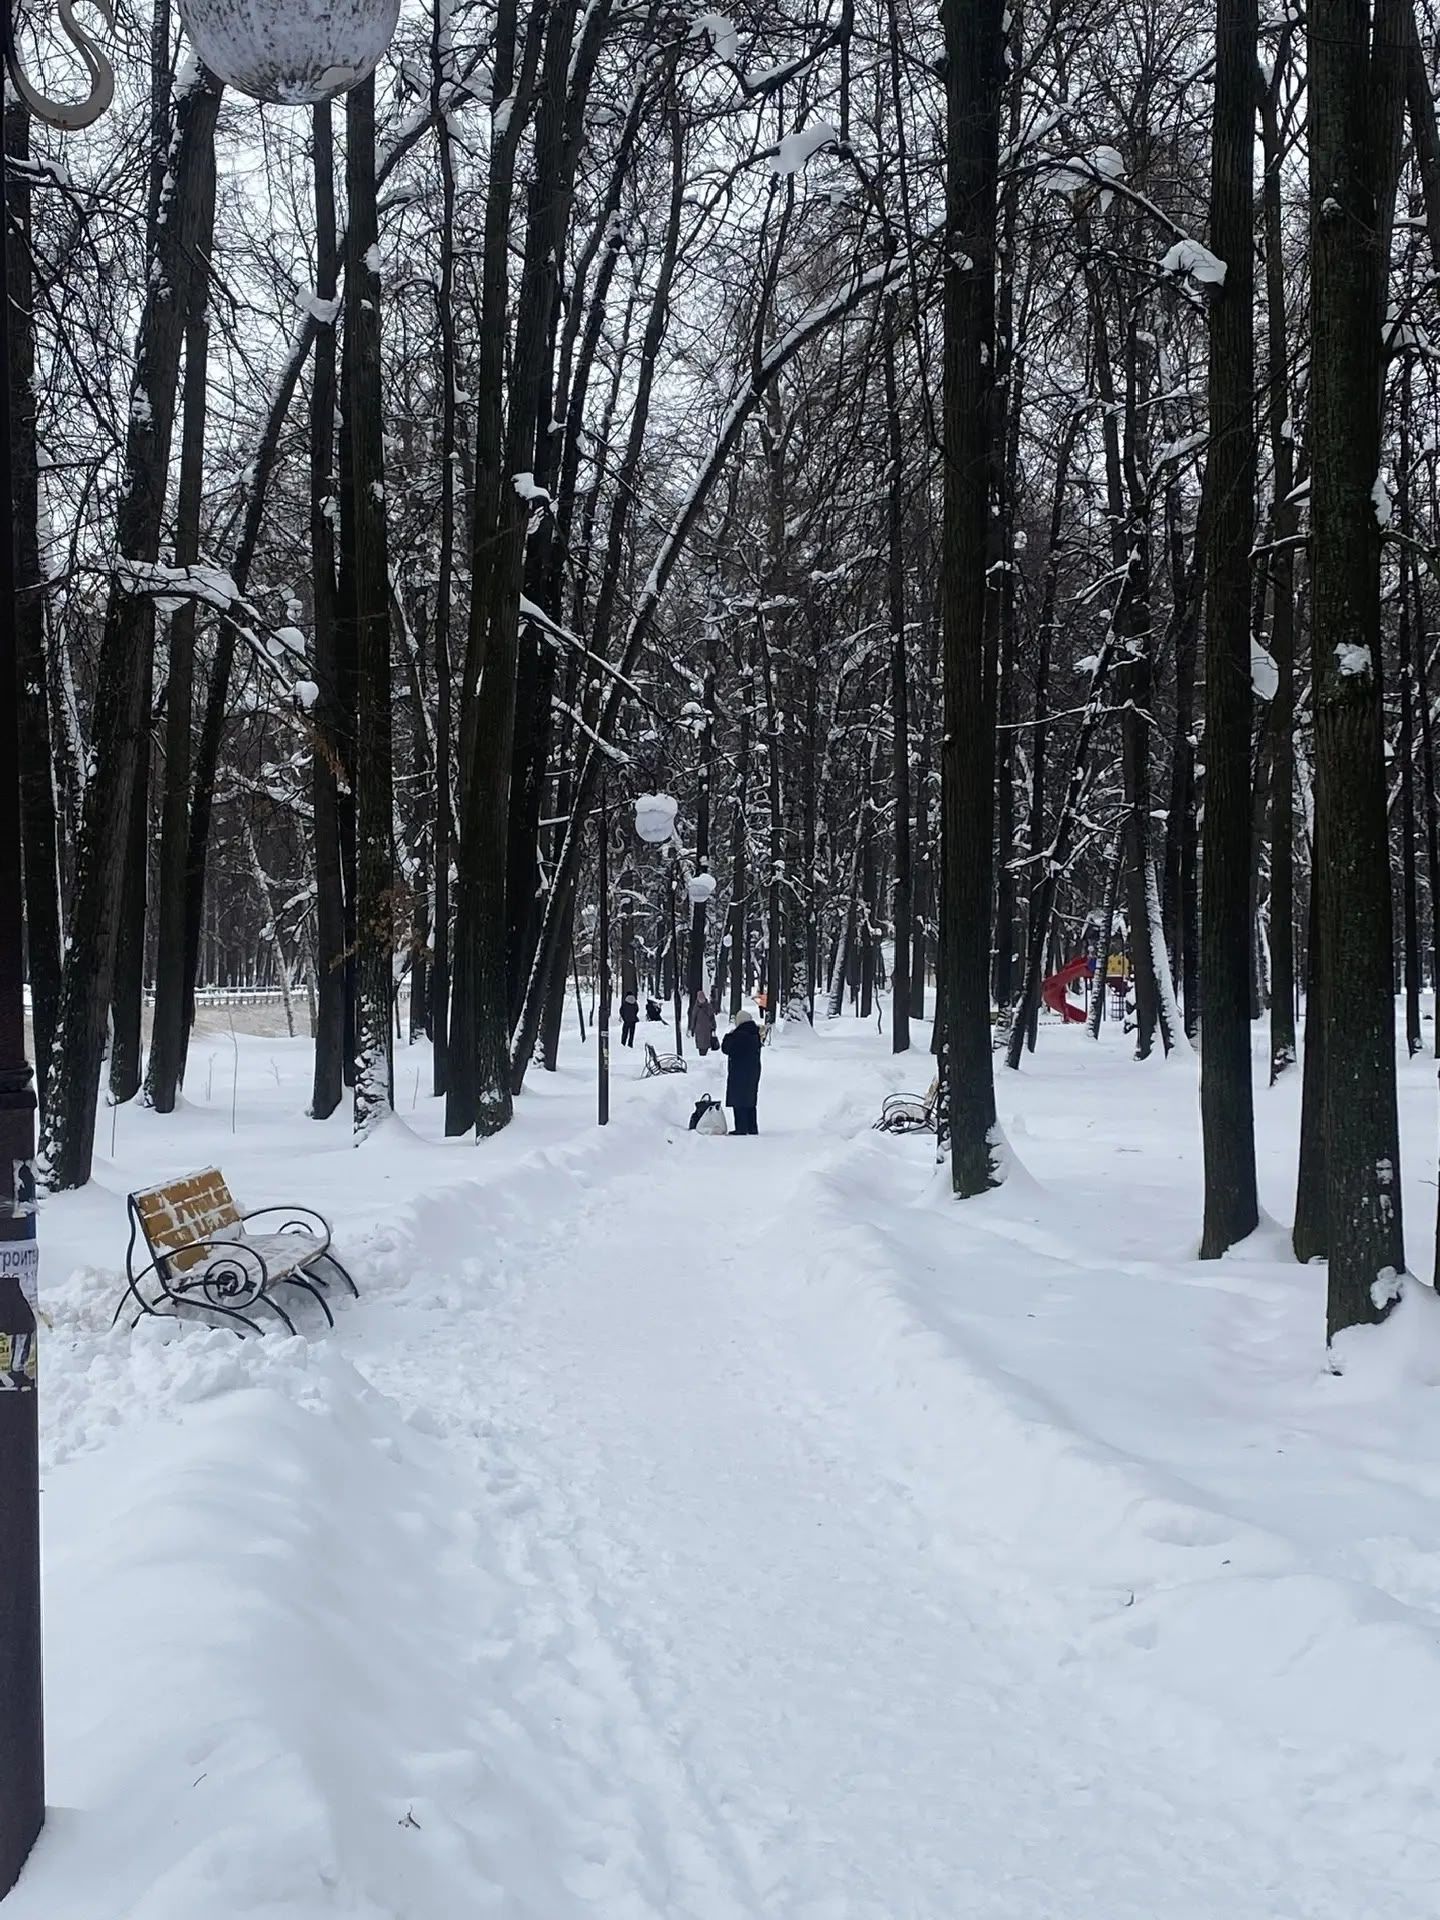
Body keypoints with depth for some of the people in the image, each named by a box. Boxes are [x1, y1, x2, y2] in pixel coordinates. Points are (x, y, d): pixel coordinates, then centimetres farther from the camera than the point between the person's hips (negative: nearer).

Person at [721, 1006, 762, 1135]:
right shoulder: (755, 1034, 5)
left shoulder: (738, 1035, -20)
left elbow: (725, 1049, -14)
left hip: (739, 1074, -8)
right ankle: (752, 1128, 22)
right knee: (750, 1102, 16)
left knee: (739, 1102, -2)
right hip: (753, 1072, 8)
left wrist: (729, 1035, 2)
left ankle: (741, 1129, -3)